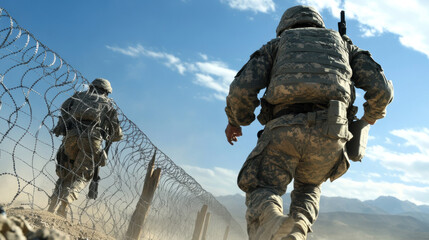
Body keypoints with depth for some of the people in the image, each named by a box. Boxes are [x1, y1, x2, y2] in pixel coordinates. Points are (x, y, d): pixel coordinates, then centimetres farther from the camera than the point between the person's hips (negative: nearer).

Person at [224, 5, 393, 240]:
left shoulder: (276, 44, 27)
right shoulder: (343, 43, 32)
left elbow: (242, 89, 9)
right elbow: (382, 89, 17)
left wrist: (235, 120, 28)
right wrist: (372, 114, 39)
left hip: (285, 128, -2)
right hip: (329, 133, 3)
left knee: (261, 194, 10)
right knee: (308, 187, 29)